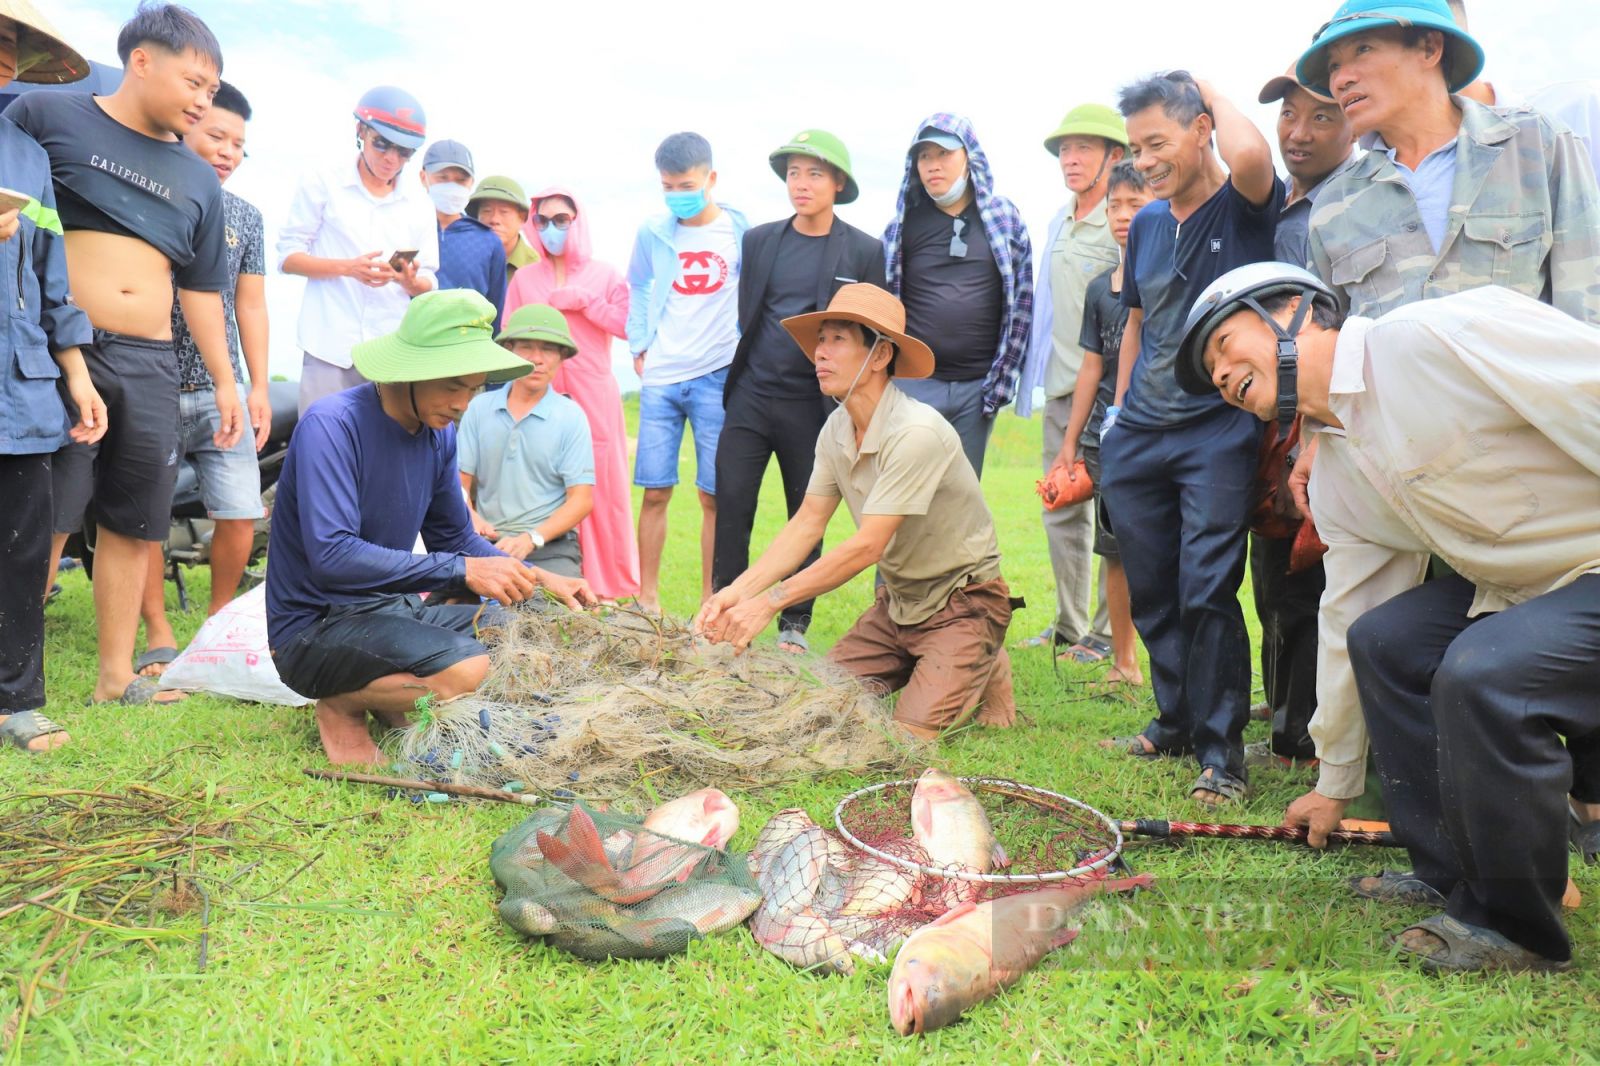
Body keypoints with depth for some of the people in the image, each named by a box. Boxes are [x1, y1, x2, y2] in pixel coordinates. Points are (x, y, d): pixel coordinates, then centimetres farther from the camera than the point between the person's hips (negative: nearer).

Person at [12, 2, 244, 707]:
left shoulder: (198, 180, 18)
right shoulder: (47, 114, 5)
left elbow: (200, 288, 21)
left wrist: (223, 377, 18)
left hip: (151, 364, 5)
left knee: (133, 525, 7)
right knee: (43, 519, -5)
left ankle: (116, 676, 17)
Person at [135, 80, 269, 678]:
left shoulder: (245, 216, 13)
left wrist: (258, 386, 7)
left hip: (221, 391, 3)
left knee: (242, 514, -2)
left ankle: (220, 623, 19)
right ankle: (160, 636, 15)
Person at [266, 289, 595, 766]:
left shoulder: (439, 432, 4)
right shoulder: (332, 425, -20)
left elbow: (456, 538, 13)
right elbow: (332, 556, -30)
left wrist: (537, 579, -3)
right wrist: (463, 570, -30)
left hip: (392, 608, 8)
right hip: (316, 628, -8)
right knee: (470, 669, -30)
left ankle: (390, 700, 8)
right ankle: (341, 707, -3)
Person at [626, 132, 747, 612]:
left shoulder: (738, 230, -1)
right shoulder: (653, 233, 5)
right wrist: (638, 347, 11)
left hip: (717, 377, -2)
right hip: (660, 376, 2)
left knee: (713, 496, 0)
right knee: (655, 491, 3)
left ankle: (709, 600, 10)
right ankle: (647, 597, 14)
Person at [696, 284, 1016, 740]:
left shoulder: (917, 433, -28)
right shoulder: (837, 429, -2)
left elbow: (867, 547, -30)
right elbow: (807, 524, -3)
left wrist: (770, 601, -30)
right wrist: (738, 592, -16)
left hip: (962, 603, -7)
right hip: (898, 601, 7)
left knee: (909, 735, -18)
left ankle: (987, 674, 10)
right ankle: (919, 670, 19)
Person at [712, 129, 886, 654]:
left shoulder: (865, 252, -1)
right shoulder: (758, 240, 9)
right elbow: (746, 316, 15)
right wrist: (741, 374, 12)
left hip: (812, 404, -2)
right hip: (751, 396, 3)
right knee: (730, 509, -3)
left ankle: (794, 626, 17)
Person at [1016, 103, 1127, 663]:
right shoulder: (1058, 223, 15)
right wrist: (1037, 380, 19)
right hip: (1061, 388, 8)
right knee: (1062, 511, 11)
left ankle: (1108, 632, 8)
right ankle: (1068, 625, 21)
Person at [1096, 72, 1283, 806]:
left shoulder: (1245, 208, -5)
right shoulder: (1147, 223, 12)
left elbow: (1250, 154, -29)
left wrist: (1213, 93, -8)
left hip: (1217, 434, -6)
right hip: (1137, 436, 6)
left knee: (1207, 592, -9)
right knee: (1152, 593, 10)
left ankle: (1221, 750, 2)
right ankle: (1176, 722, 25)